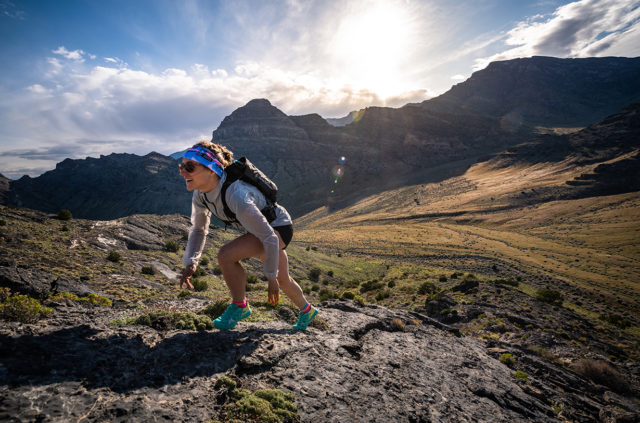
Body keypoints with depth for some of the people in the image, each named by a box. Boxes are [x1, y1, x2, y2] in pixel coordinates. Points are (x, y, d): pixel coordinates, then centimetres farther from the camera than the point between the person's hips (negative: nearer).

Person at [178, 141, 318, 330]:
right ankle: (307, 311, 48)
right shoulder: (200, 195, -14)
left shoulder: (236, 195, -39)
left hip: (279, 227, -8)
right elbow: (198, 229, 6)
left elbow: (269, 238, -33)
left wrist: (271, 278, -23)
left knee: (226, 255, -26)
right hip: (259, 228, 8)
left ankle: (239, 306, -1)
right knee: (283, 280, 22)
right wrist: (190, 262, -5)